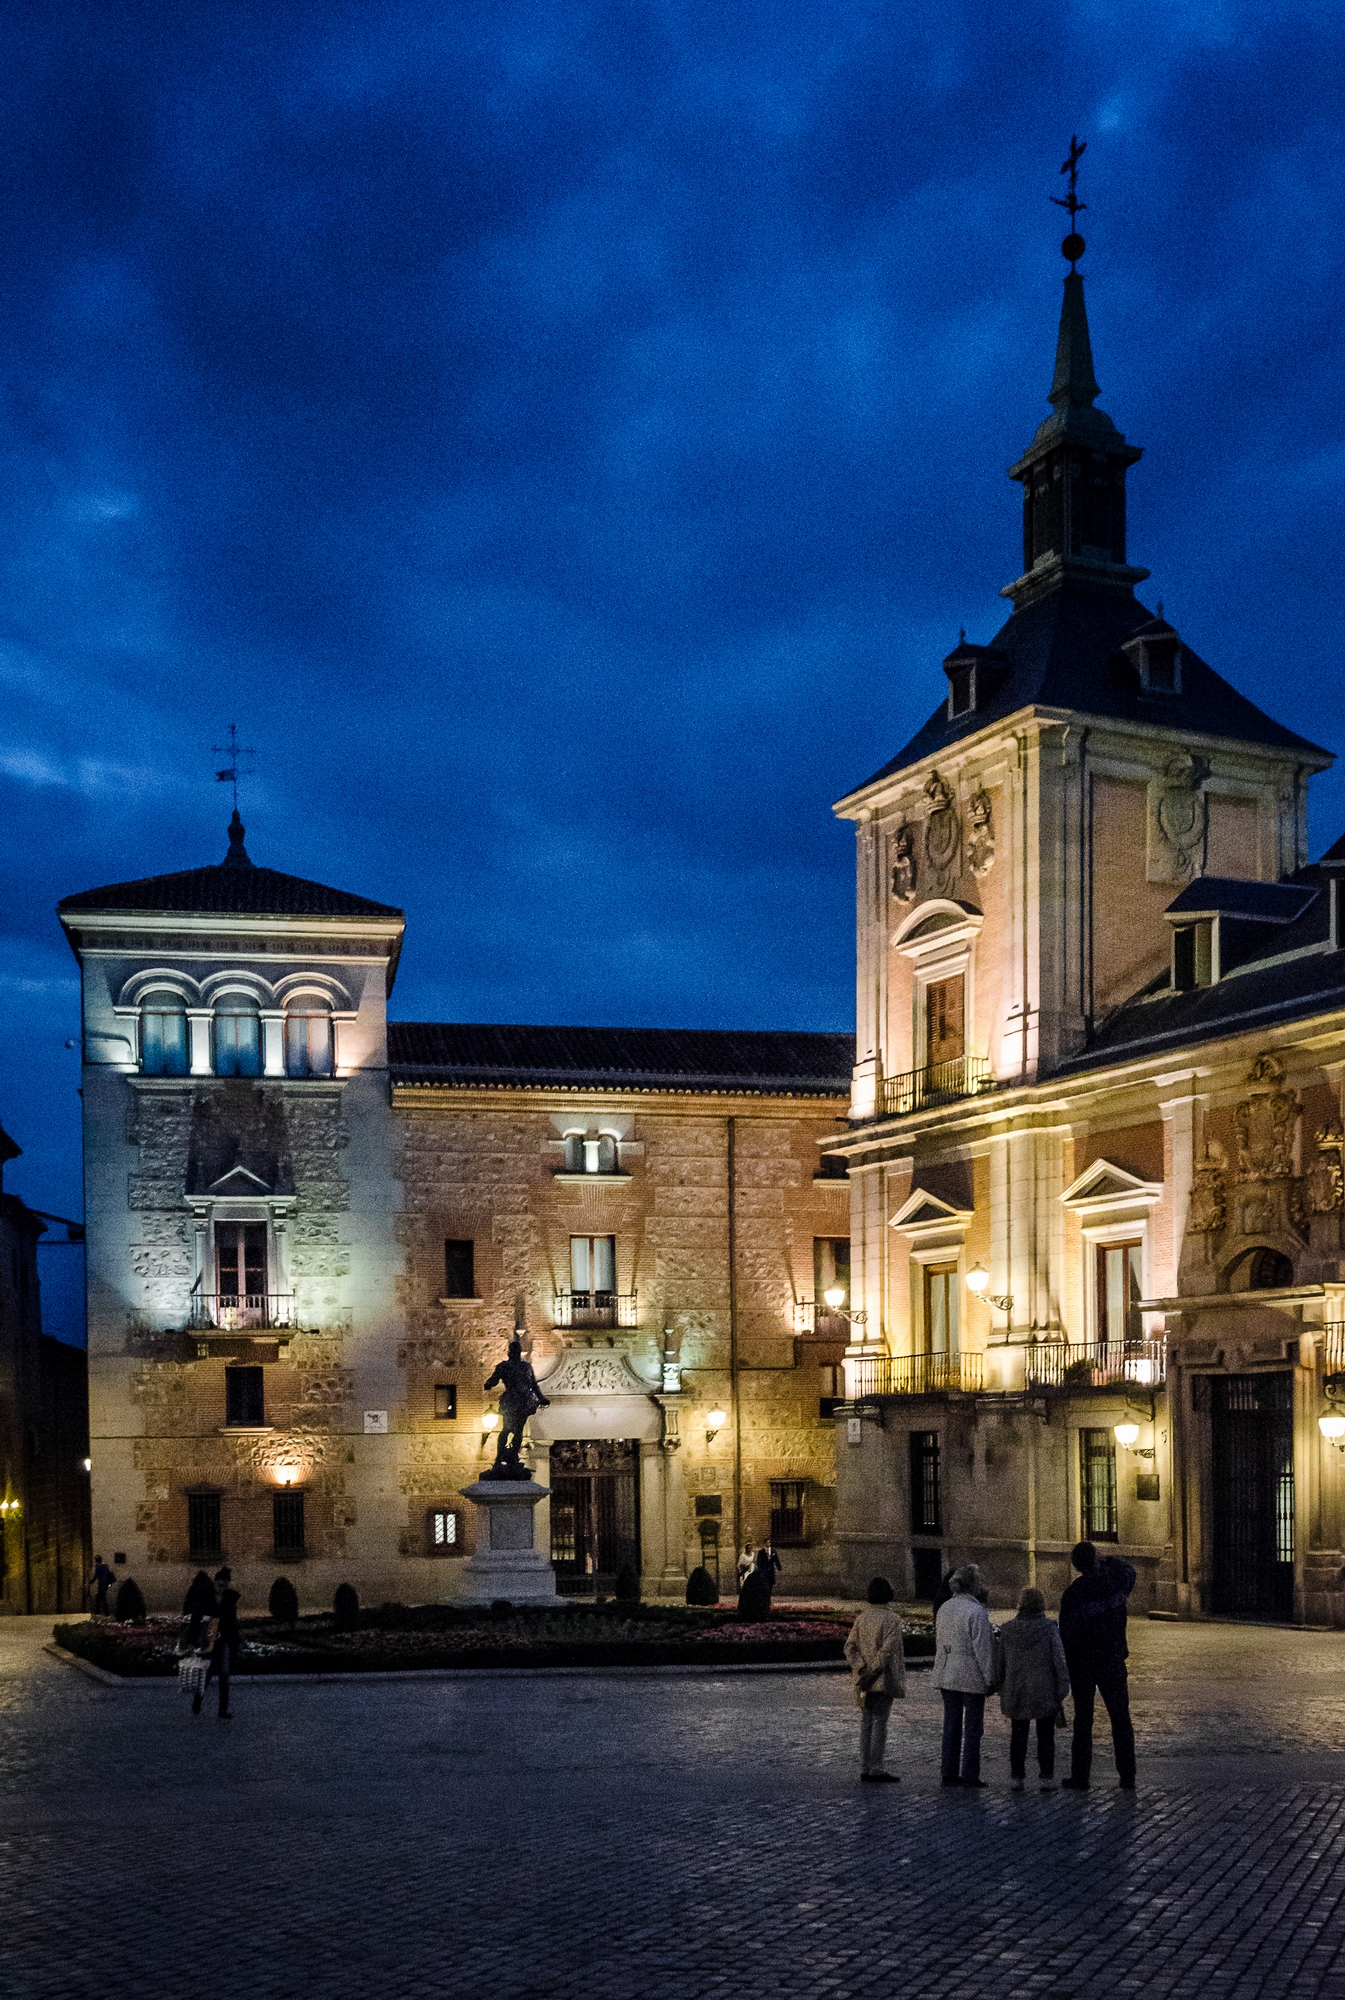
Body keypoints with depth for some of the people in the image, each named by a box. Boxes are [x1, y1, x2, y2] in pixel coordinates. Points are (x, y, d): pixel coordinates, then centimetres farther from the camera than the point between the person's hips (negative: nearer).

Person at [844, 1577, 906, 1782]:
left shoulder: (861, 1618, 8)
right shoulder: (891, 1619, -11)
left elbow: (850, 1647, 0)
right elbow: (887, 1650, -19)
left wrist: (862, 1669, -8)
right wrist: (873, 1673, -16)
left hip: (864, 1680, 6)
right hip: (884, 1681, -6)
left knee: (866, 1723, 10)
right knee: (880, 1723, -1)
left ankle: (864, 1769, 12)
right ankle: (876, 1769, 0)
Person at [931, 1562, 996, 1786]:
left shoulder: (944, 1608, 6)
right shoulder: (976, 1612, -17)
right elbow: (982, 1648, -16)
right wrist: (989, 1678, -9)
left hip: (947, 1676, 7)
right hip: (971, 1677, -7)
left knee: (951, 1725, 13)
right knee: (973, 1727, 2)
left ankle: (949, 1772, 17)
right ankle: (969, 1774, 4)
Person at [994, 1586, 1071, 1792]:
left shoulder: (1006, 1630, 0)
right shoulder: (1050, 1628, -9)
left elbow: (999, 1663, 6)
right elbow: (1059, 1661, -10)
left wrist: (1002, 1689, 16)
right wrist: (1062, 1688, -3)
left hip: (1015, 1692, 2)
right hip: (1045, 1693, -2)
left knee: (1018, 1736, 12)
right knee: (1045, 1736, 8)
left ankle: (1017, 1777, 13)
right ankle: (1046, 1777, 7)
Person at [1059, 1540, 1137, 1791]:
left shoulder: (1071, 1594, -9)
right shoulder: (1115, 1584, -5)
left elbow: (1066, 1634, -9)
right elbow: (1129, 1573, 21)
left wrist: (1065, 1668, -2)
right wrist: (1112, 1562, 35)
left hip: (1082, 1666, -1)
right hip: (1112, 1663, 1)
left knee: (1083, 1720, 6)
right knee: (1120, 1719, 7)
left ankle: (1080, 1777, 5)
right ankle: (1127, 1777, 6)